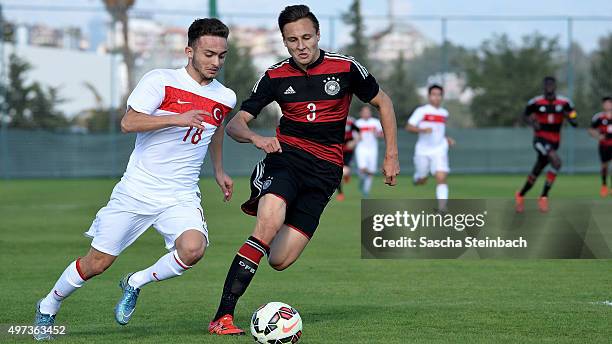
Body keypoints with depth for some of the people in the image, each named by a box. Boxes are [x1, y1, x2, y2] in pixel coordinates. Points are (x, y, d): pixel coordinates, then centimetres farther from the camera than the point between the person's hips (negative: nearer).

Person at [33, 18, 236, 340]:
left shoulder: (225, 98, 6)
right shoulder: (160, 80, -9)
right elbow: (128, 122, -20)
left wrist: (219, 170, 34)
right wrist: (177, 118, -29)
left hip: (181, 197, 3)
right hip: (136, 190, -3)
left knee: (192, 248, -27)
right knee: (97, 263, 2)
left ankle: (135, 283, 1)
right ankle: (48, 308, 30)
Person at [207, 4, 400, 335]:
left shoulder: (346, 68, -3)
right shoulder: (275, 77, 0)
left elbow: (382, 102, 12)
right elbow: (234, 124, 0)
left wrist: (391, 155, 10)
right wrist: (255, 137, -23)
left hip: (324, 170, 0)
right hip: (285, 156, 0)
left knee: (280, 260, -8)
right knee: (268, 226, -32)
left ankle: (265, 207, 29)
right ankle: (223, 317, -30)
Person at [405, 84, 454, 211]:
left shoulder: (444, 113, 11)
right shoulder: (421, 111, -6)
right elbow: (409, 127, -12)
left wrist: (447, 139, 12)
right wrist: (422, 130, -27)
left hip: (439, 150, 2)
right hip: (423, 151, -2)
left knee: (441, 178, -17)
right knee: (421, 181, 11)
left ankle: (442, 206, -20)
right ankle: (416, 177, 48)